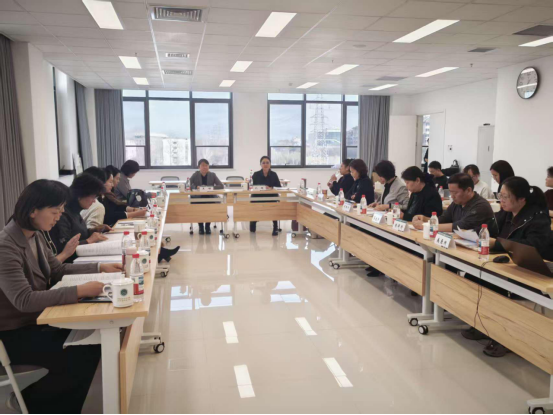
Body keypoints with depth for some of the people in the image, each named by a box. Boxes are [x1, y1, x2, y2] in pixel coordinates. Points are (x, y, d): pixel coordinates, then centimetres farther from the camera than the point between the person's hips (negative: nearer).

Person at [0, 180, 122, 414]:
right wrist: (80, 291, -41)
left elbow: (57, 271, 12)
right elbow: (24, 300, -35)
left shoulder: (35, 235, 1)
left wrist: (100, 267, 0)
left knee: (90, 342, 0)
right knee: (81, 357, -15)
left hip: (36, 320, 9)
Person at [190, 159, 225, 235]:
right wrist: (196, 187, -22)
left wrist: (211, 187, -17)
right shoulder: (195, 175, 5)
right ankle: (201, 226, -7)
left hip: (210, 198, 0)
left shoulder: (212, 175, 6)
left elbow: (222, 186, -2)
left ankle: (208, 226, -6)